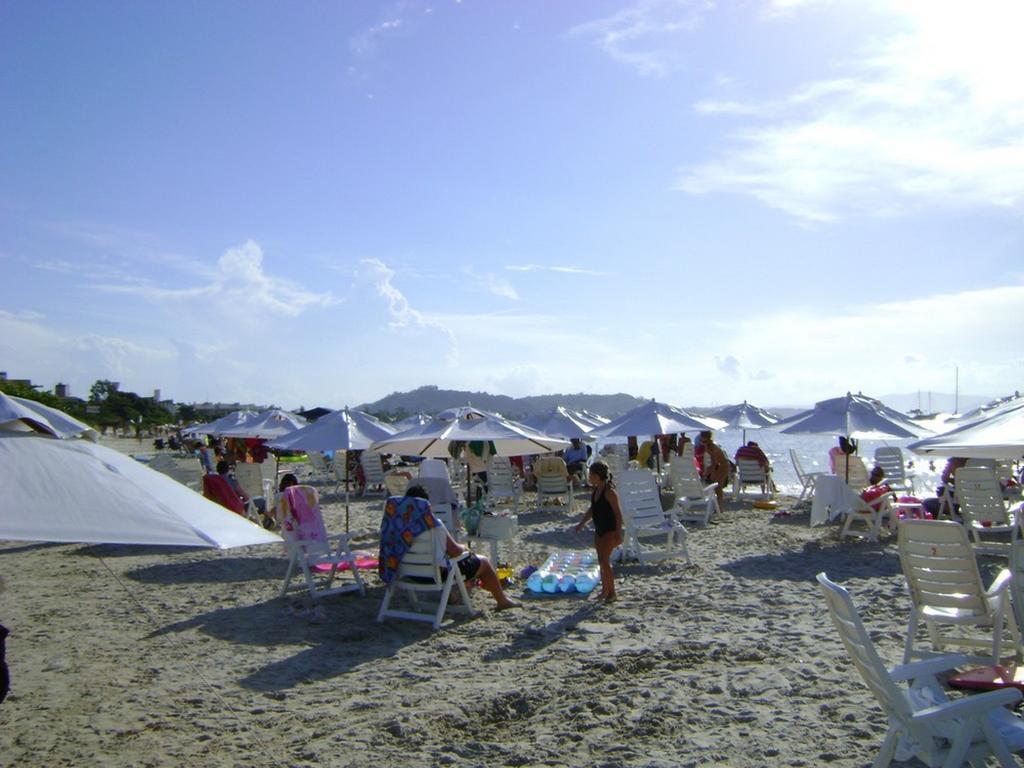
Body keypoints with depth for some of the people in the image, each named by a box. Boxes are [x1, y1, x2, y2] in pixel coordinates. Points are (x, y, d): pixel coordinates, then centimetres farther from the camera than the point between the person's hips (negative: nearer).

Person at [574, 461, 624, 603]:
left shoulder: (610, 492, -18)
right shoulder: (595, 491, 9)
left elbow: (618, 513, -18)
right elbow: (592, 509, 21)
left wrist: (618, 533, -20)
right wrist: (582, 523, 18)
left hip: (610, 532, -9)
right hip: (599, 531, 9)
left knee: (604, 560, -11)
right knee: (602, 561, 13)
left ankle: (610, 592, 0)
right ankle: (605, 589, 23)